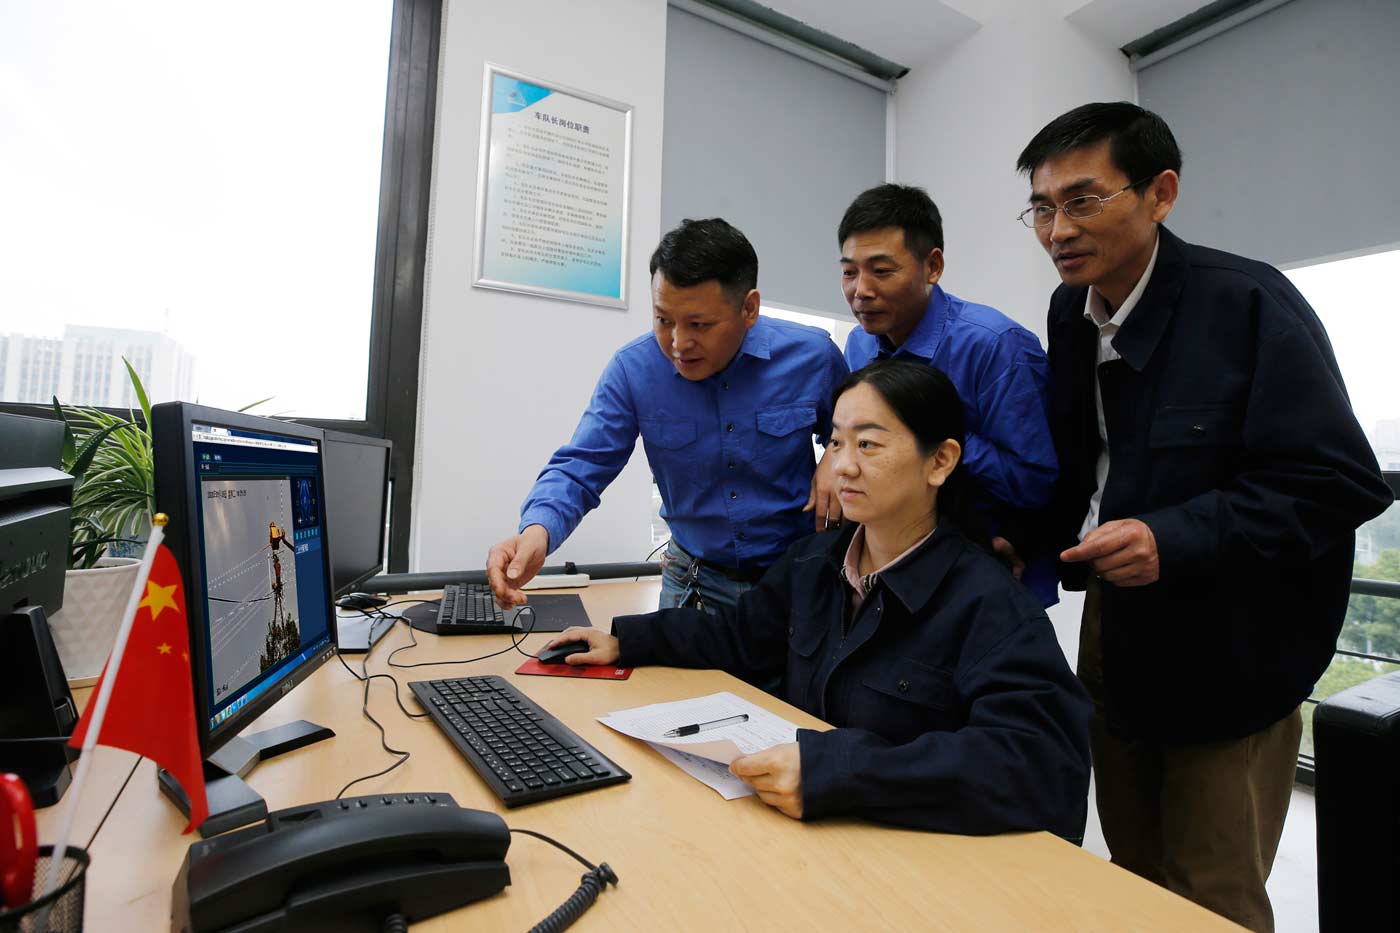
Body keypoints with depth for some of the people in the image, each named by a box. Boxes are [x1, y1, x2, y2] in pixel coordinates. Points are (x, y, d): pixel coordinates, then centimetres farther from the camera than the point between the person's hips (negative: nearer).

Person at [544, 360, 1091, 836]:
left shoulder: (986, 603, -19)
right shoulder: (815, 560, 3)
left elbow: (1047, 766, -31)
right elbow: (741, 638, 15)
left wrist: (835, 770, -39)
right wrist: (624, 641, 7)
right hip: (805, 829, 6)